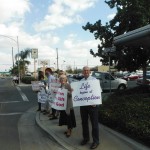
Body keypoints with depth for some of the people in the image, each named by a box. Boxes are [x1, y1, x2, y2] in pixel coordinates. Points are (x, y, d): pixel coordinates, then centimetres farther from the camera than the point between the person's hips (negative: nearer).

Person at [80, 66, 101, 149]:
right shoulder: (81, 81, 8)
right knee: (84, 122, 17)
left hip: (92, 104, -4)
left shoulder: (94, 79, -4)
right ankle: (85, 138, 36)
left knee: (94, 123, 6)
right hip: (82, 104, 4)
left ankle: (95, 141, 21)